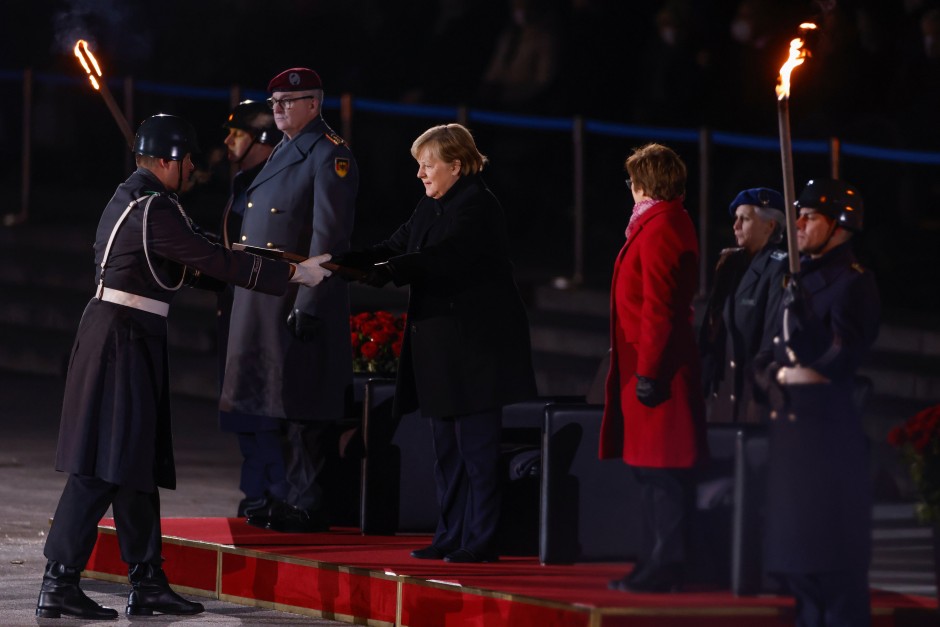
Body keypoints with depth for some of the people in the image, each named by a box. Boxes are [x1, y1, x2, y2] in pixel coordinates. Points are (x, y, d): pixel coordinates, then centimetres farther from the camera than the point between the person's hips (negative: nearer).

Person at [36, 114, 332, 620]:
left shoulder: (129, 198, 14)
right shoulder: (154, 208, -16)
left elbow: (183, 264, 24)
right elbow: (214, 261, -17)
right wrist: (292, 274, -12)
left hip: (122, 338, 10)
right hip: (124, 342, -10)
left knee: (137, 463, 12)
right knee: (105, 465, -9)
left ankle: (147, 583, 17)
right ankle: (59, 584, -10)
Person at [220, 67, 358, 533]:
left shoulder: (329, 156, -10)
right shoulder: (284, 152, 18)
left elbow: (329, 236, -16)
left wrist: (309, 303, -21)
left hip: (301, 299, -9)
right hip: (264, 300, 9)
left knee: (303, 407, -6)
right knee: (278, 402, 13)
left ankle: (308, 504, -2)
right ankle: (287, 495, 20)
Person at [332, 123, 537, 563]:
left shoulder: (477, 206, -14)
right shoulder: (430, 208, 15)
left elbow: (440, 258, -27)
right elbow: (394, 249, 9)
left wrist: (383, 272, -37)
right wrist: (342, 262, -6)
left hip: (474, 351, -10)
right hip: (440, 352, 10)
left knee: (477, 448, -6)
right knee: (447, 449, 13)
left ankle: (481, 541, -3)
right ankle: (452, 536, 19)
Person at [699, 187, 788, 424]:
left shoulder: (778, 268, -8)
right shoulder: (730, 264, 15)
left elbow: (774, 333, -14)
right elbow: (711, 330, 15)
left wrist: (761, 394, -17)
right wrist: (704, 385, 9)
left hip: (756, 391, -7)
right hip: (722, 392, 7)